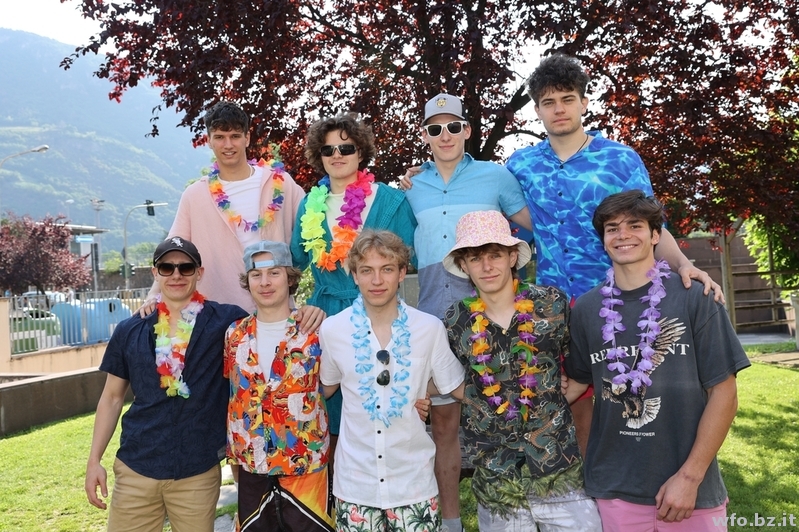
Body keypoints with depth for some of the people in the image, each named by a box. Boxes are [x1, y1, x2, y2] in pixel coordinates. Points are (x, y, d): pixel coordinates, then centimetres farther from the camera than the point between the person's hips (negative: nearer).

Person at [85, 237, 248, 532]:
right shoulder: (130, 330, 5)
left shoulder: (225, 321, -3)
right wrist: (94, 460, 7)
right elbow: (112, 397, 10)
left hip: (198, 472, -2)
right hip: (135, 468, 2)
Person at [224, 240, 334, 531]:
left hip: (306, 462, -3)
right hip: (250, 463, 3)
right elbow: (231, 392, 13)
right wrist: (232, 450, 13)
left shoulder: (315, 330, -8)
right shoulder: (235, 334, 3)